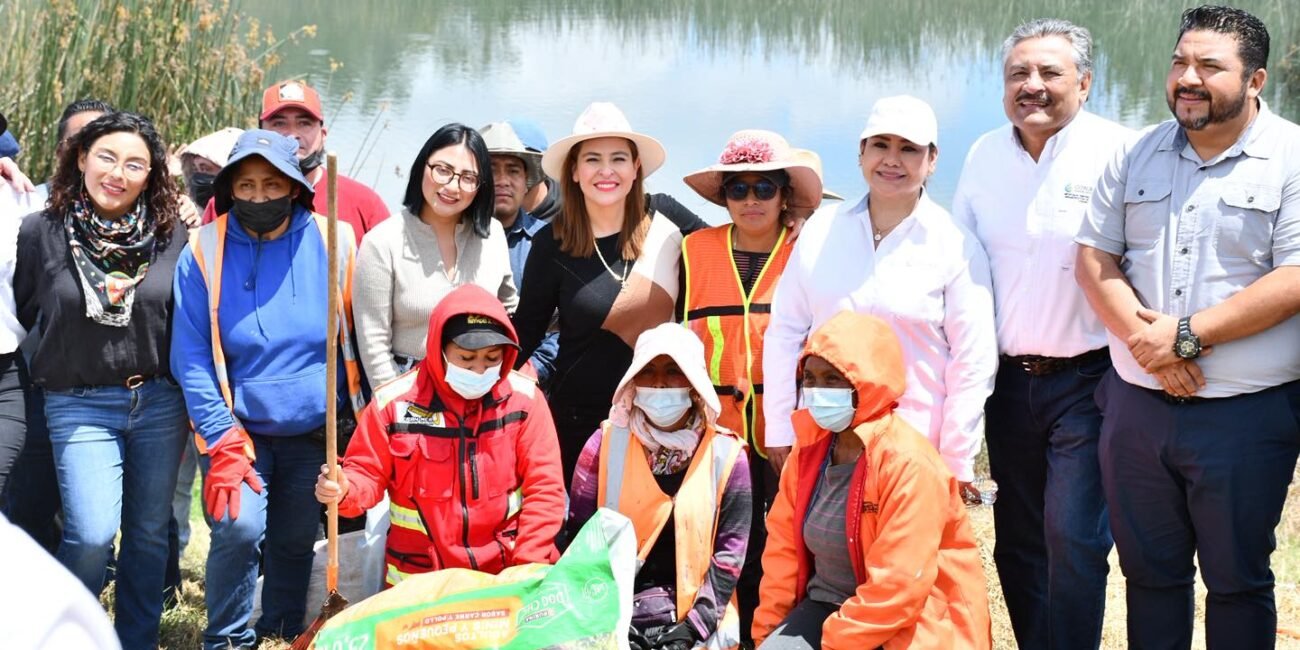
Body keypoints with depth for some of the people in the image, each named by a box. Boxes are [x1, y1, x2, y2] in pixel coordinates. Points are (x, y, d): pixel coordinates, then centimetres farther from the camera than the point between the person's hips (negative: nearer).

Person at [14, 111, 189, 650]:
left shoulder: (170, 236, -2)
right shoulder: (40, 233, -6)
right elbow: (18, 313, 6)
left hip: (160, 401, 2)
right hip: (79, 405, -2)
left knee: (149, 533, 9)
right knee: (93, 533, -13)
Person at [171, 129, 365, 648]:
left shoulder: (332, 241, -5)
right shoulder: (205, 251, -8)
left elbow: (356, 337, 5)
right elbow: (191, 358, -9)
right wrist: (224, 443, -16)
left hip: (314, 429, 2)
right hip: (238, 429, -2)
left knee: (295, 541, 10)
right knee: (239, 528, -17)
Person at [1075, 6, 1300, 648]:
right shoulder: (1136, 157, 8)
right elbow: (1094, 259, 4)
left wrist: (1186, 335, -19)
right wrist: (1143, 338, -13)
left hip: (1245, 414, -4)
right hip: (1137, 403, 4)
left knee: (1237, 582, 8)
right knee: (1149, 572, 15)